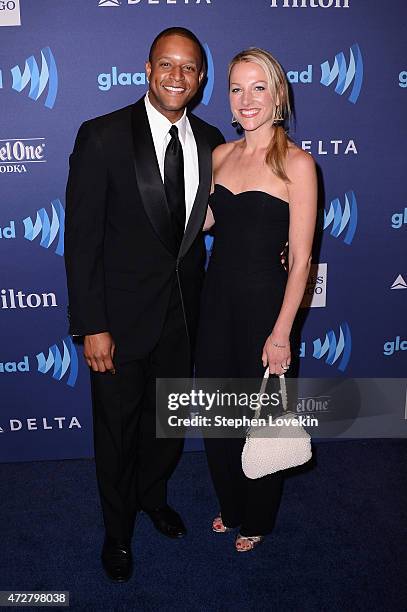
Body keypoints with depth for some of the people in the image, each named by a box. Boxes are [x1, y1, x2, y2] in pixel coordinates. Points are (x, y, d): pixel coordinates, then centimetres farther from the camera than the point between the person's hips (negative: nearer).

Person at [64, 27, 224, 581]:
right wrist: (92, 326, -17)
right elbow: (81, 238, -15)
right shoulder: (102, 137, -13)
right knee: (117, 430, 14)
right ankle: (119, 530, 40)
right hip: (123, 315, -4)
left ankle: (153, 496, 51)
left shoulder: (210, 141, 2)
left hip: (183, 312, 5)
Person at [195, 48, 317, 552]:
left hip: (263, 302, -5)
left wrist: (281, 333, -16)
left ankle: (257, 519, 40)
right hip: (216, 298, 6)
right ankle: (230, 505, 44)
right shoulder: (221, 155, 5)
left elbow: (300, 259, -14)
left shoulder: (297, 163, -12)